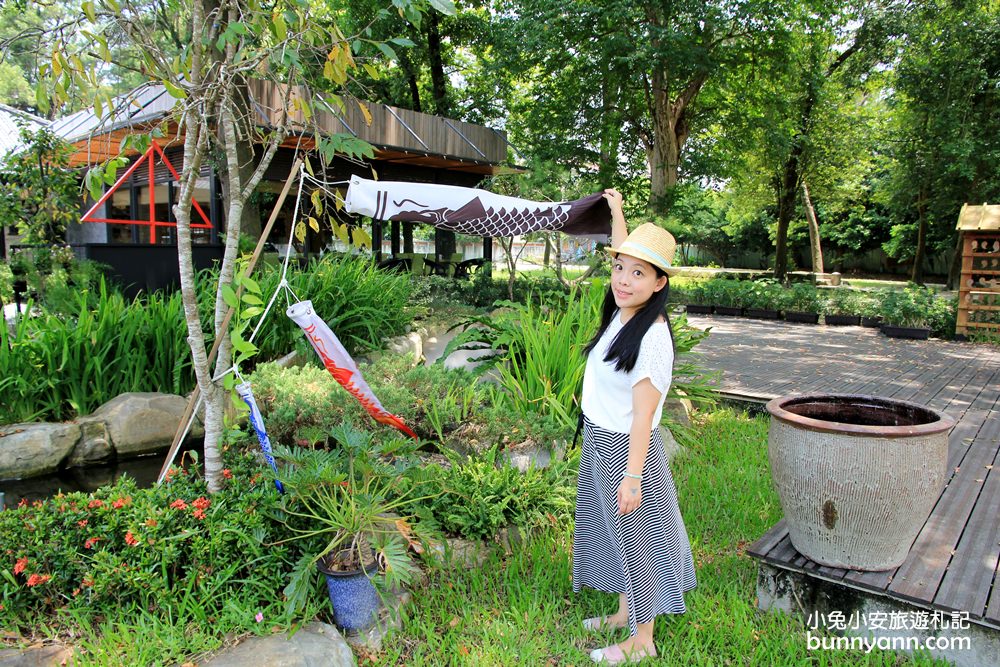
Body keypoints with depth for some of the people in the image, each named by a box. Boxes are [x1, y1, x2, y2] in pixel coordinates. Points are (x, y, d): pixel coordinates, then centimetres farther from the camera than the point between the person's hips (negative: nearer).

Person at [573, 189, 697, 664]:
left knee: (635, 536, 8)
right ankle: (624, 614, 41)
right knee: (615, 532, 21)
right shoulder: (622, 313, -1)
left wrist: (632, 475, -23)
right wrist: (616, 211, 28)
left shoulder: (653, 335, -24)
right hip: (599, 442, 8)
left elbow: (643, 415, -24)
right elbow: (621, 255, 19)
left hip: (625, 448, -8)